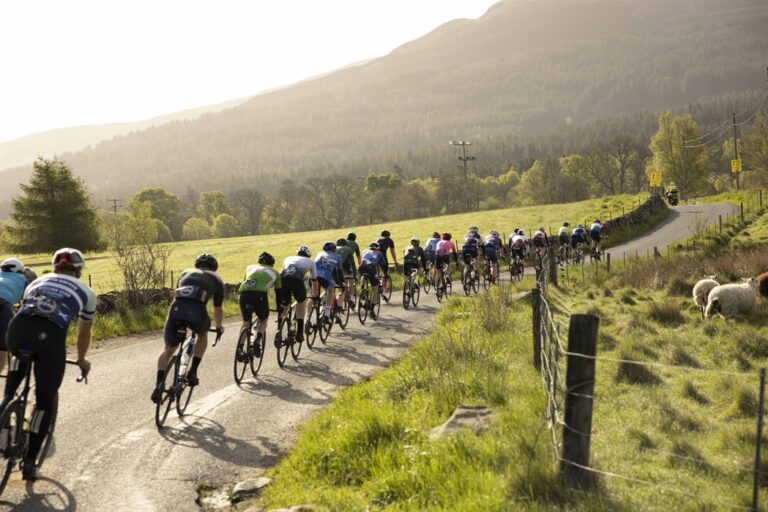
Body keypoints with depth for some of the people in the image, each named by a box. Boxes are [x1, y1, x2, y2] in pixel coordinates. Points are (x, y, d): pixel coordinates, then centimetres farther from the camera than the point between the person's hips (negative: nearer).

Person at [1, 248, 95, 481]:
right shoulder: (86, 292, 28)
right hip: (51, 336, -2)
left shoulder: (37, 282, 33)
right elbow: (84, 333, 38)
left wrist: (26, 339, 63)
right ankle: (30, 462, 13)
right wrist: (81, 359, 56)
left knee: (20, 356, 40)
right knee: (45, 402, 15)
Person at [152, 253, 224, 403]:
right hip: (197, 310, -2)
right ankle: (193, 372, 19)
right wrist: (219, 327, 51)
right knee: (203, 334, 32)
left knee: (168, 349, 19)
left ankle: (159, 384, 2)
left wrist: (178, 318, 59)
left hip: (176, 308, 2)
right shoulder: (216, 279, 28)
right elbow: (218, 310, 33)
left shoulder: (186, 272, 35)